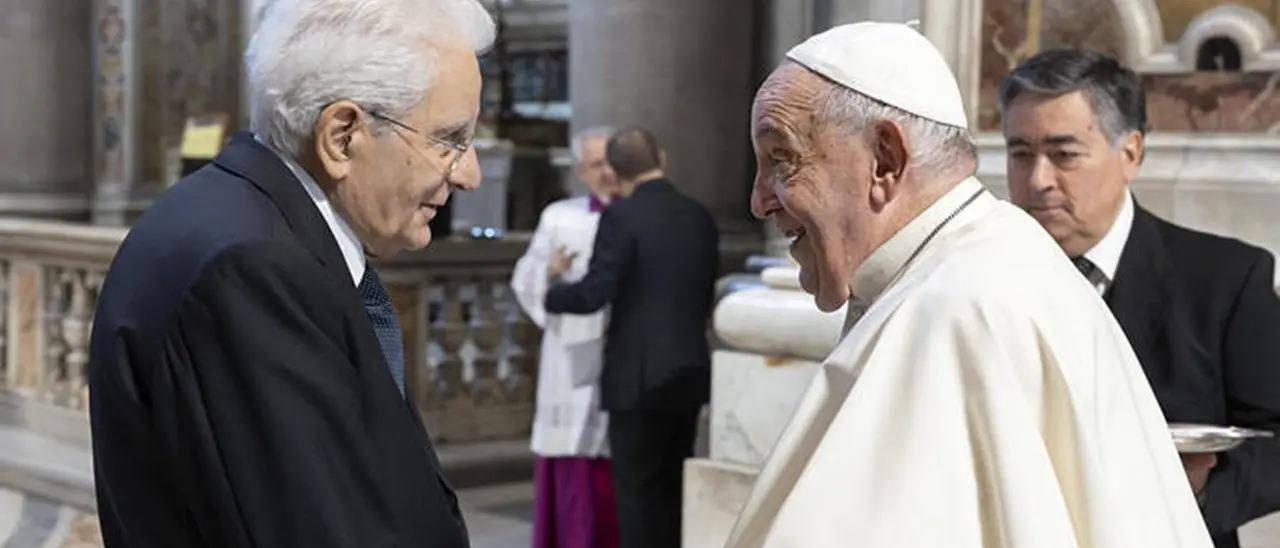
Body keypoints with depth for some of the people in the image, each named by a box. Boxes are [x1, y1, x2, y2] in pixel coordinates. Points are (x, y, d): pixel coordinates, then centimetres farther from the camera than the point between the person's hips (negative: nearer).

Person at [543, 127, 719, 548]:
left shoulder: (621, 216, -12)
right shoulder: (700, 218, 7)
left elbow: (593, 294, -16)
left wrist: (556, 282, 3)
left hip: (640, 376, -6)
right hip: (691, 372, 6)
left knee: (637, 492, 1)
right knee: (673, 489, 15)